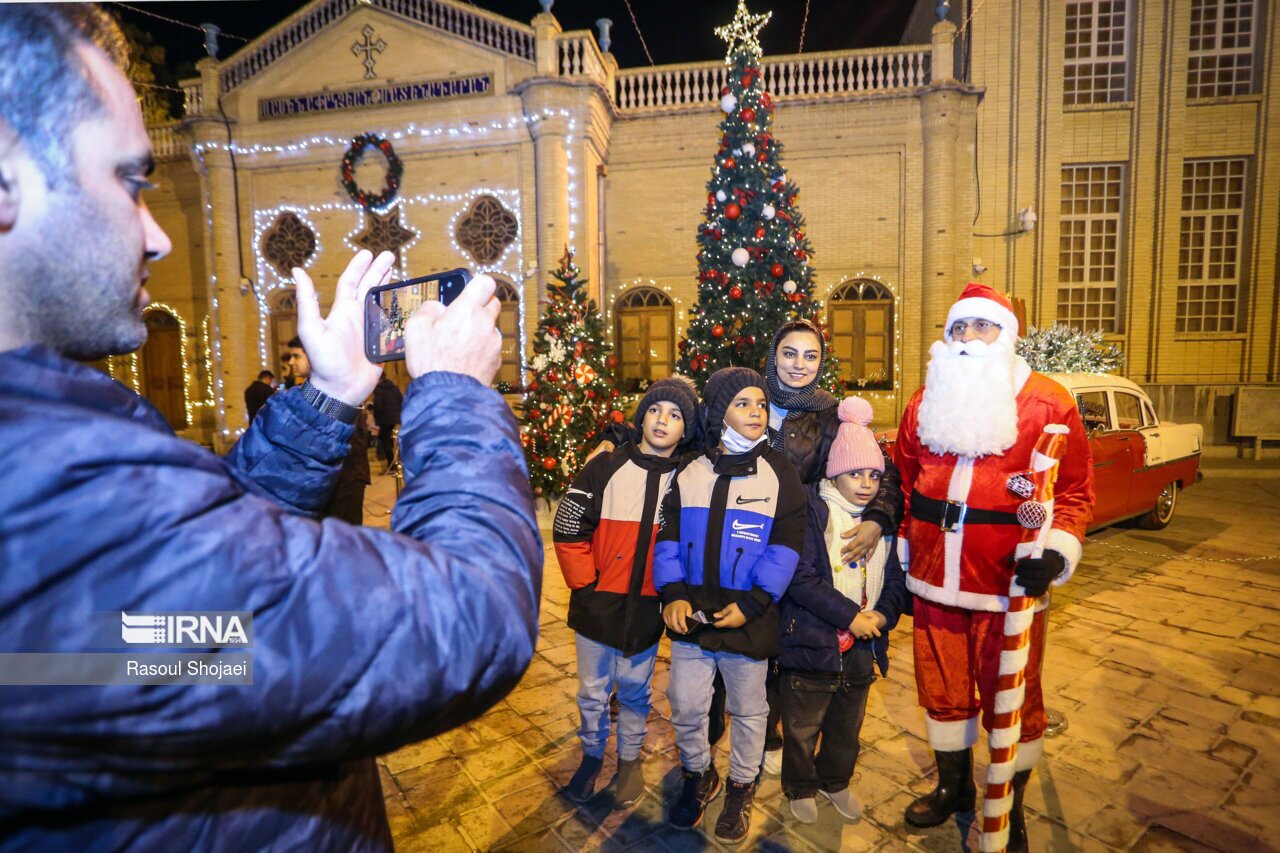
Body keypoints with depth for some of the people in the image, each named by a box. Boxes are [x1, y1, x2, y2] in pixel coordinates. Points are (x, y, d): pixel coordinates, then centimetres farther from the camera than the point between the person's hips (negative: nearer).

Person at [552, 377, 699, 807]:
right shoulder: (605, 468, -7)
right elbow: (568, 529, -6)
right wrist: (586, 584, -7)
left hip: (647, 611, 0)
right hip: (597, 606, 0)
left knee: (635, 691, 17)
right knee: (592, 691, 15)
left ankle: (630, 759, 40)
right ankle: (592, 755, 40)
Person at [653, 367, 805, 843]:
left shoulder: (780, 474, -4)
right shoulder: (689, 473, 4)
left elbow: (785, 546, -7)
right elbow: (669, 536, 4)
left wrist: (752, 604, -16)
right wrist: (672, 593, -10)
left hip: (748, 620, -2)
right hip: (691, 615, 2)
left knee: (747, 711, 15)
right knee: (685, 707, 11)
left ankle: (741, 788, 39)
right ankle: (698, 776, 39)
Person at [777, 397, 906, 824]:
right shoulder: (812, 513, -15)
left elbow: (896, 576, 7)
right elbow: (799, 578, -22)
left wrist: (883, 614, -11)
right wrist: (851, 616, -22)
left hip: (863, 647, 5)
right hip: (812, 644, -5)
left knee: (847, 726, 24)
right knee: (802, 728, 14)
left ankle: (836, 781, 48)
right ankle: (800, 788, 38)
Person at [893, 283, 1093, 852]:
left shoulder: (1048, 403, -3)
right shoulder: (926, 402, 9)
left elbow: (1074, 490, -3)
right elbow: (905, 480, 15)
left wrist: (1056, 551, -18)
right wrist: (902, 557, 15)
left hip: (1008, 587, -3)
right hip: (934, 583, 4)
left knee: (1011, 701, 10)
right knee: (943, 692, 17)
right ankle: (953, 786, 41)